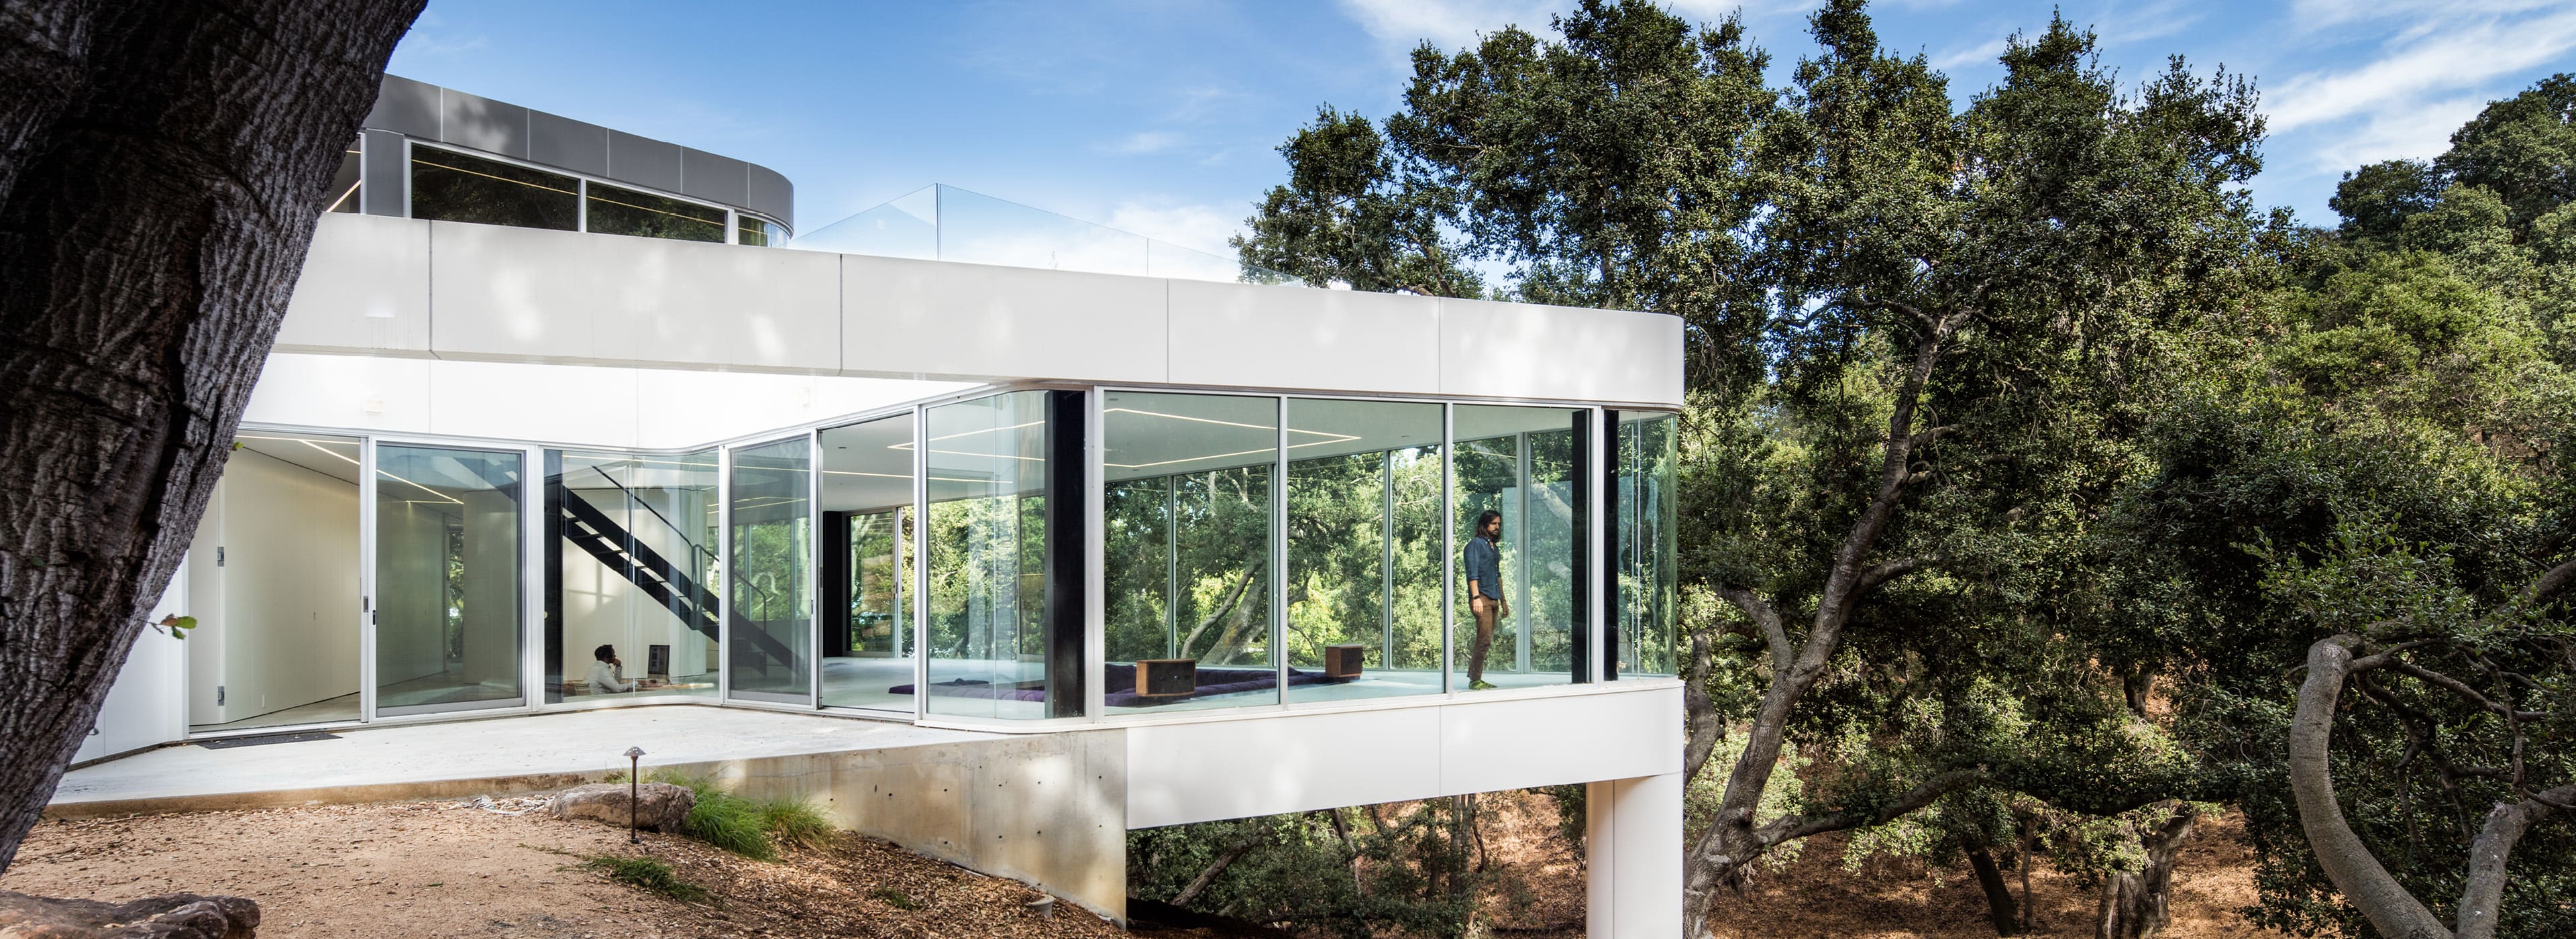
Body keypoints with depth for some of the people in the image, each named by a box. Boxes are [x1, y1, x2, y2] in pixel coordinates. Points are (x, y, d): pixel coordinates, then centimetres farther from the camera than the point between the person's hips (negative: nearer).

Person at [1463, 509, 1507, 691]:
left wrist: (1503, 601, 26)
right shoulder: (1476, 544, -3)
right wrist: (1476, 597, -21)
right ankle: (1475, 681, -12)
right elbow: (1472, 573, -12)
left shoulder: (1495, 546, 23)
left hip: (1494, 600, 8)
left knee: (1486, 642, 6)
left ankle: (1474, 678, 9)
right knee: (1484, 640, -14)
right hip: (1482, 599, -8)